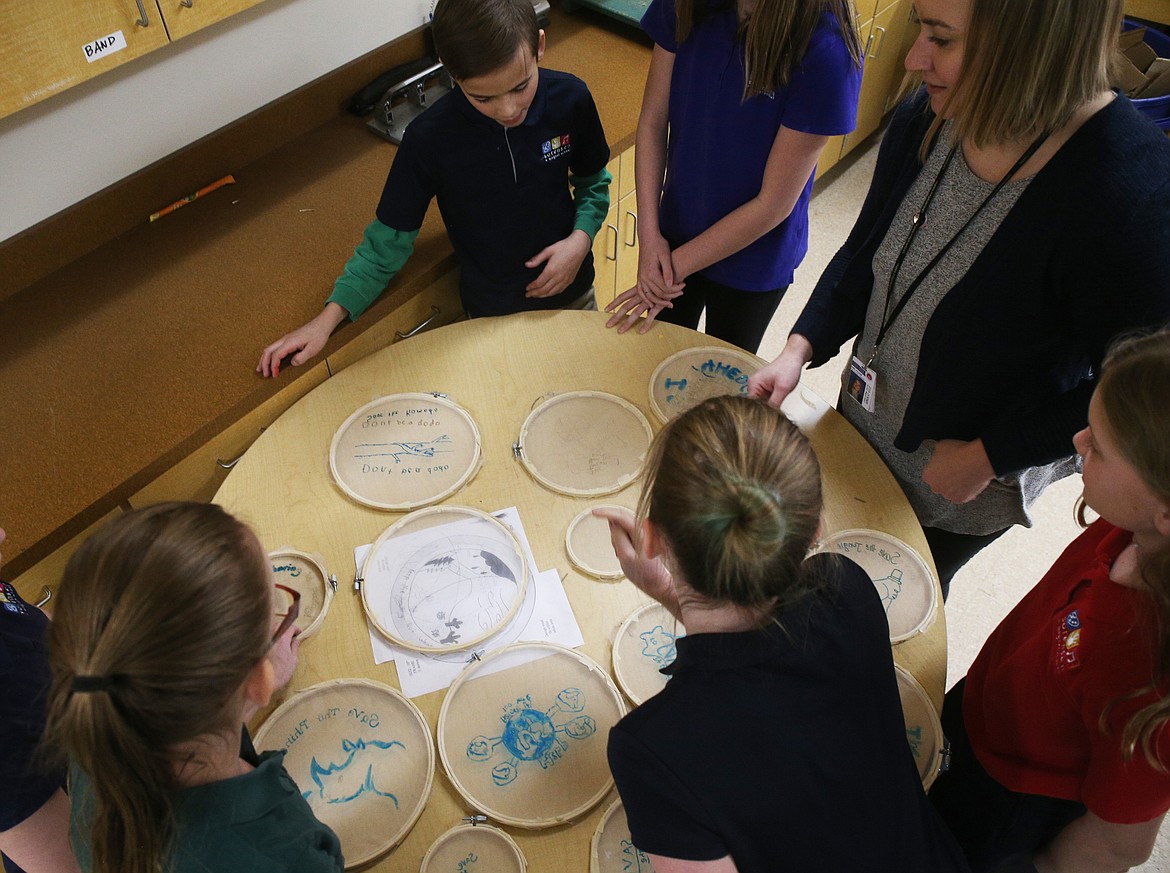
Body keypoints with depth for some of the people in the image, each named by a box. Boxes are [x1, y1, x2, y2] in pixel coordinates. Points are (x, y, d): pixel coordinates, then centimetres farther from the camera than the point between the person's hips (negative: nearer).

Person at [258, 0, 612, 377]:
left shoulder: (569, 98, -18)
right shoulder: (430, 139, -24)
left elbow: (593, 182, 1)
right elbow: (389, 239, -12)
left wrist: (581, 238, -19)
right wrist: (328, 318, -19)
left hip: (573, 292, 3)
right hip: (492, 315, -2)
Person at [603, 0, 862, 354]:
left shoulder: (827, 50, -30)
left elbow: (774, 203, -24)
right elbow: (652, 123, -8)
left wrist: (678, 266, -19)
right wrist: (649, 234, -18)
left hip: (752, 261, -3)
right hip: (675, 231, 3)